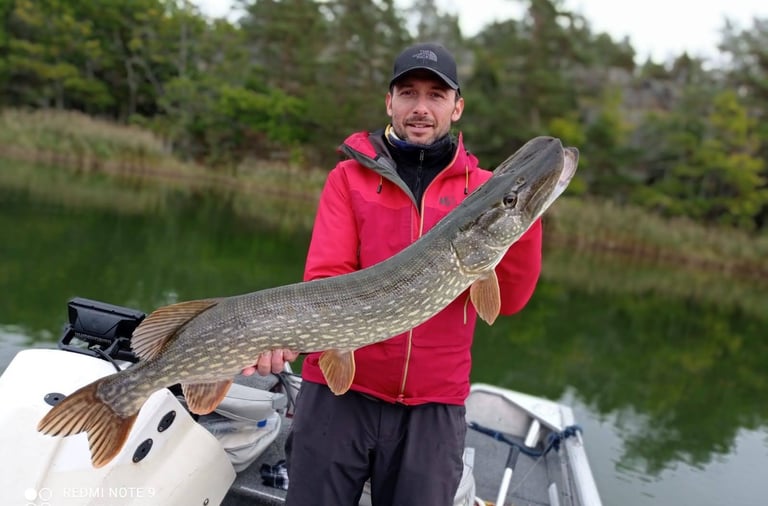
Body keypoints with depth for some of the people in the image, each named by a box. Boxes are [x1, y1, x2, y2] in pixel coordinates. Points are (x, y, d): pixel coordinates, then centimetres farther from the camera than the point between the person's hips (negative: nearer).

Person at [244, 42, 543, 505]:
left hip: (434, 405, 1)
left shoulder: (482, 188, 6)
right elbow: (327, 278, -6)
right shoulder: (349, 176, 4)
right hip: (340, 389, 0)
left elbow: (509, 299, -4)